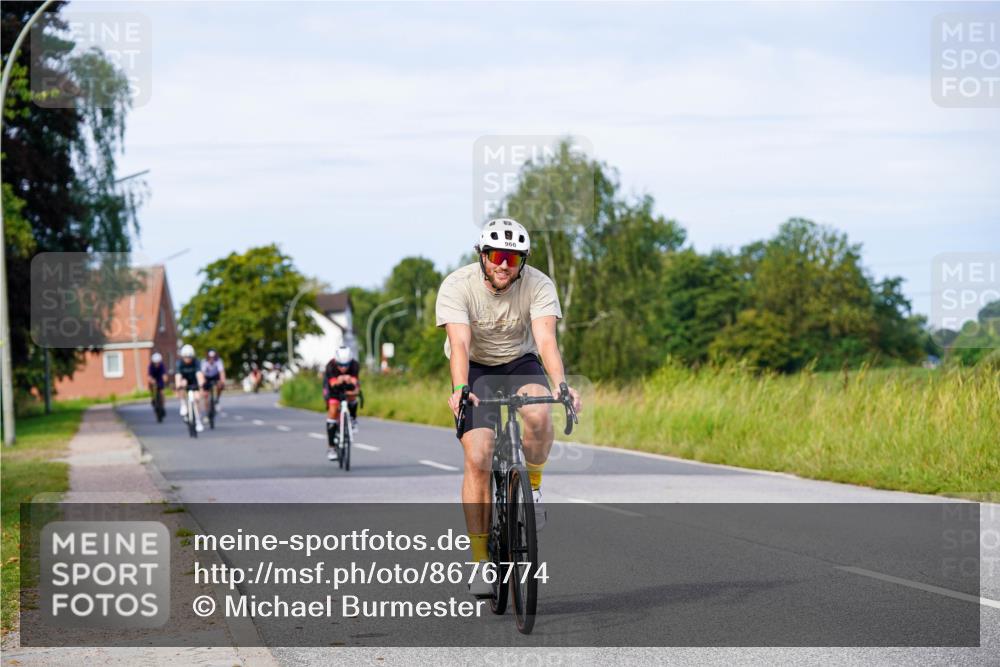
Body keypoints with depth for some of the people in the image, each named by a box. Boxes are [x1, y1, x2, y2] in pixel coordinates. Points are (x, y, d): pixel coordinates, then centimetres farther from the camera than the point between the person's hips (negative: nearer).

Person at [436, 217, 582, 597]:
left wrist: (561, 385, -49)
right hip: (476, 369, -1)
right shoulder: (457, 287, -23)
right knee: (478, 459, -16)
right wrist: (460, 389, -52)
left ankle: (532, 486, -5)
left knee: (538, 415, -34)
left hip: (520, 363, 1)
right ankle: (481, 561, -8)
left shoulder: (539, 286, -20)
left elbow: (546, 340, -32)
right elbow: (460, 344, -34)